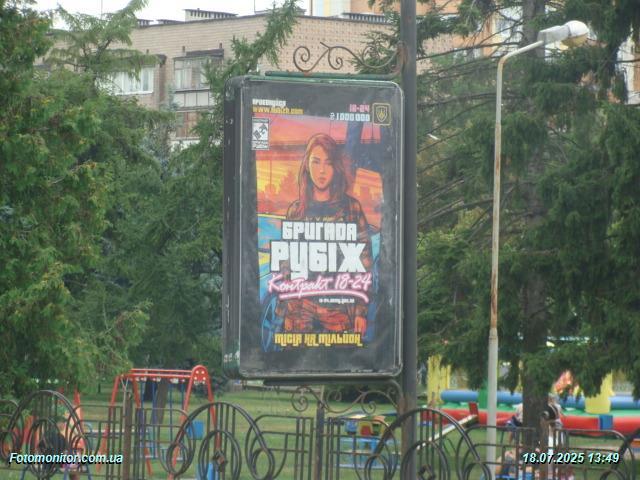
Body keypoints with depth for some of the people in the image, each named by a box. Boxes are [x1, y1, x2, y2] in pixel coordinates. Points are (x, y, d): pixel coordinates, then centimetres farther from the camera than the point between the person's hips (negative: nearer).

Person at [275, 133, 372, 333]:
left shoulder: (351, 208, 3)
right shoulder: (296, 210, 9)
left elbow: (364, 263, 2)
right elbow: (286, 264, 12)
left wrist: (361, 311, -4)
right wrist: (284, 310, 7)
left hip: (339, 306, -2)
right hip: (301, 307, 2)